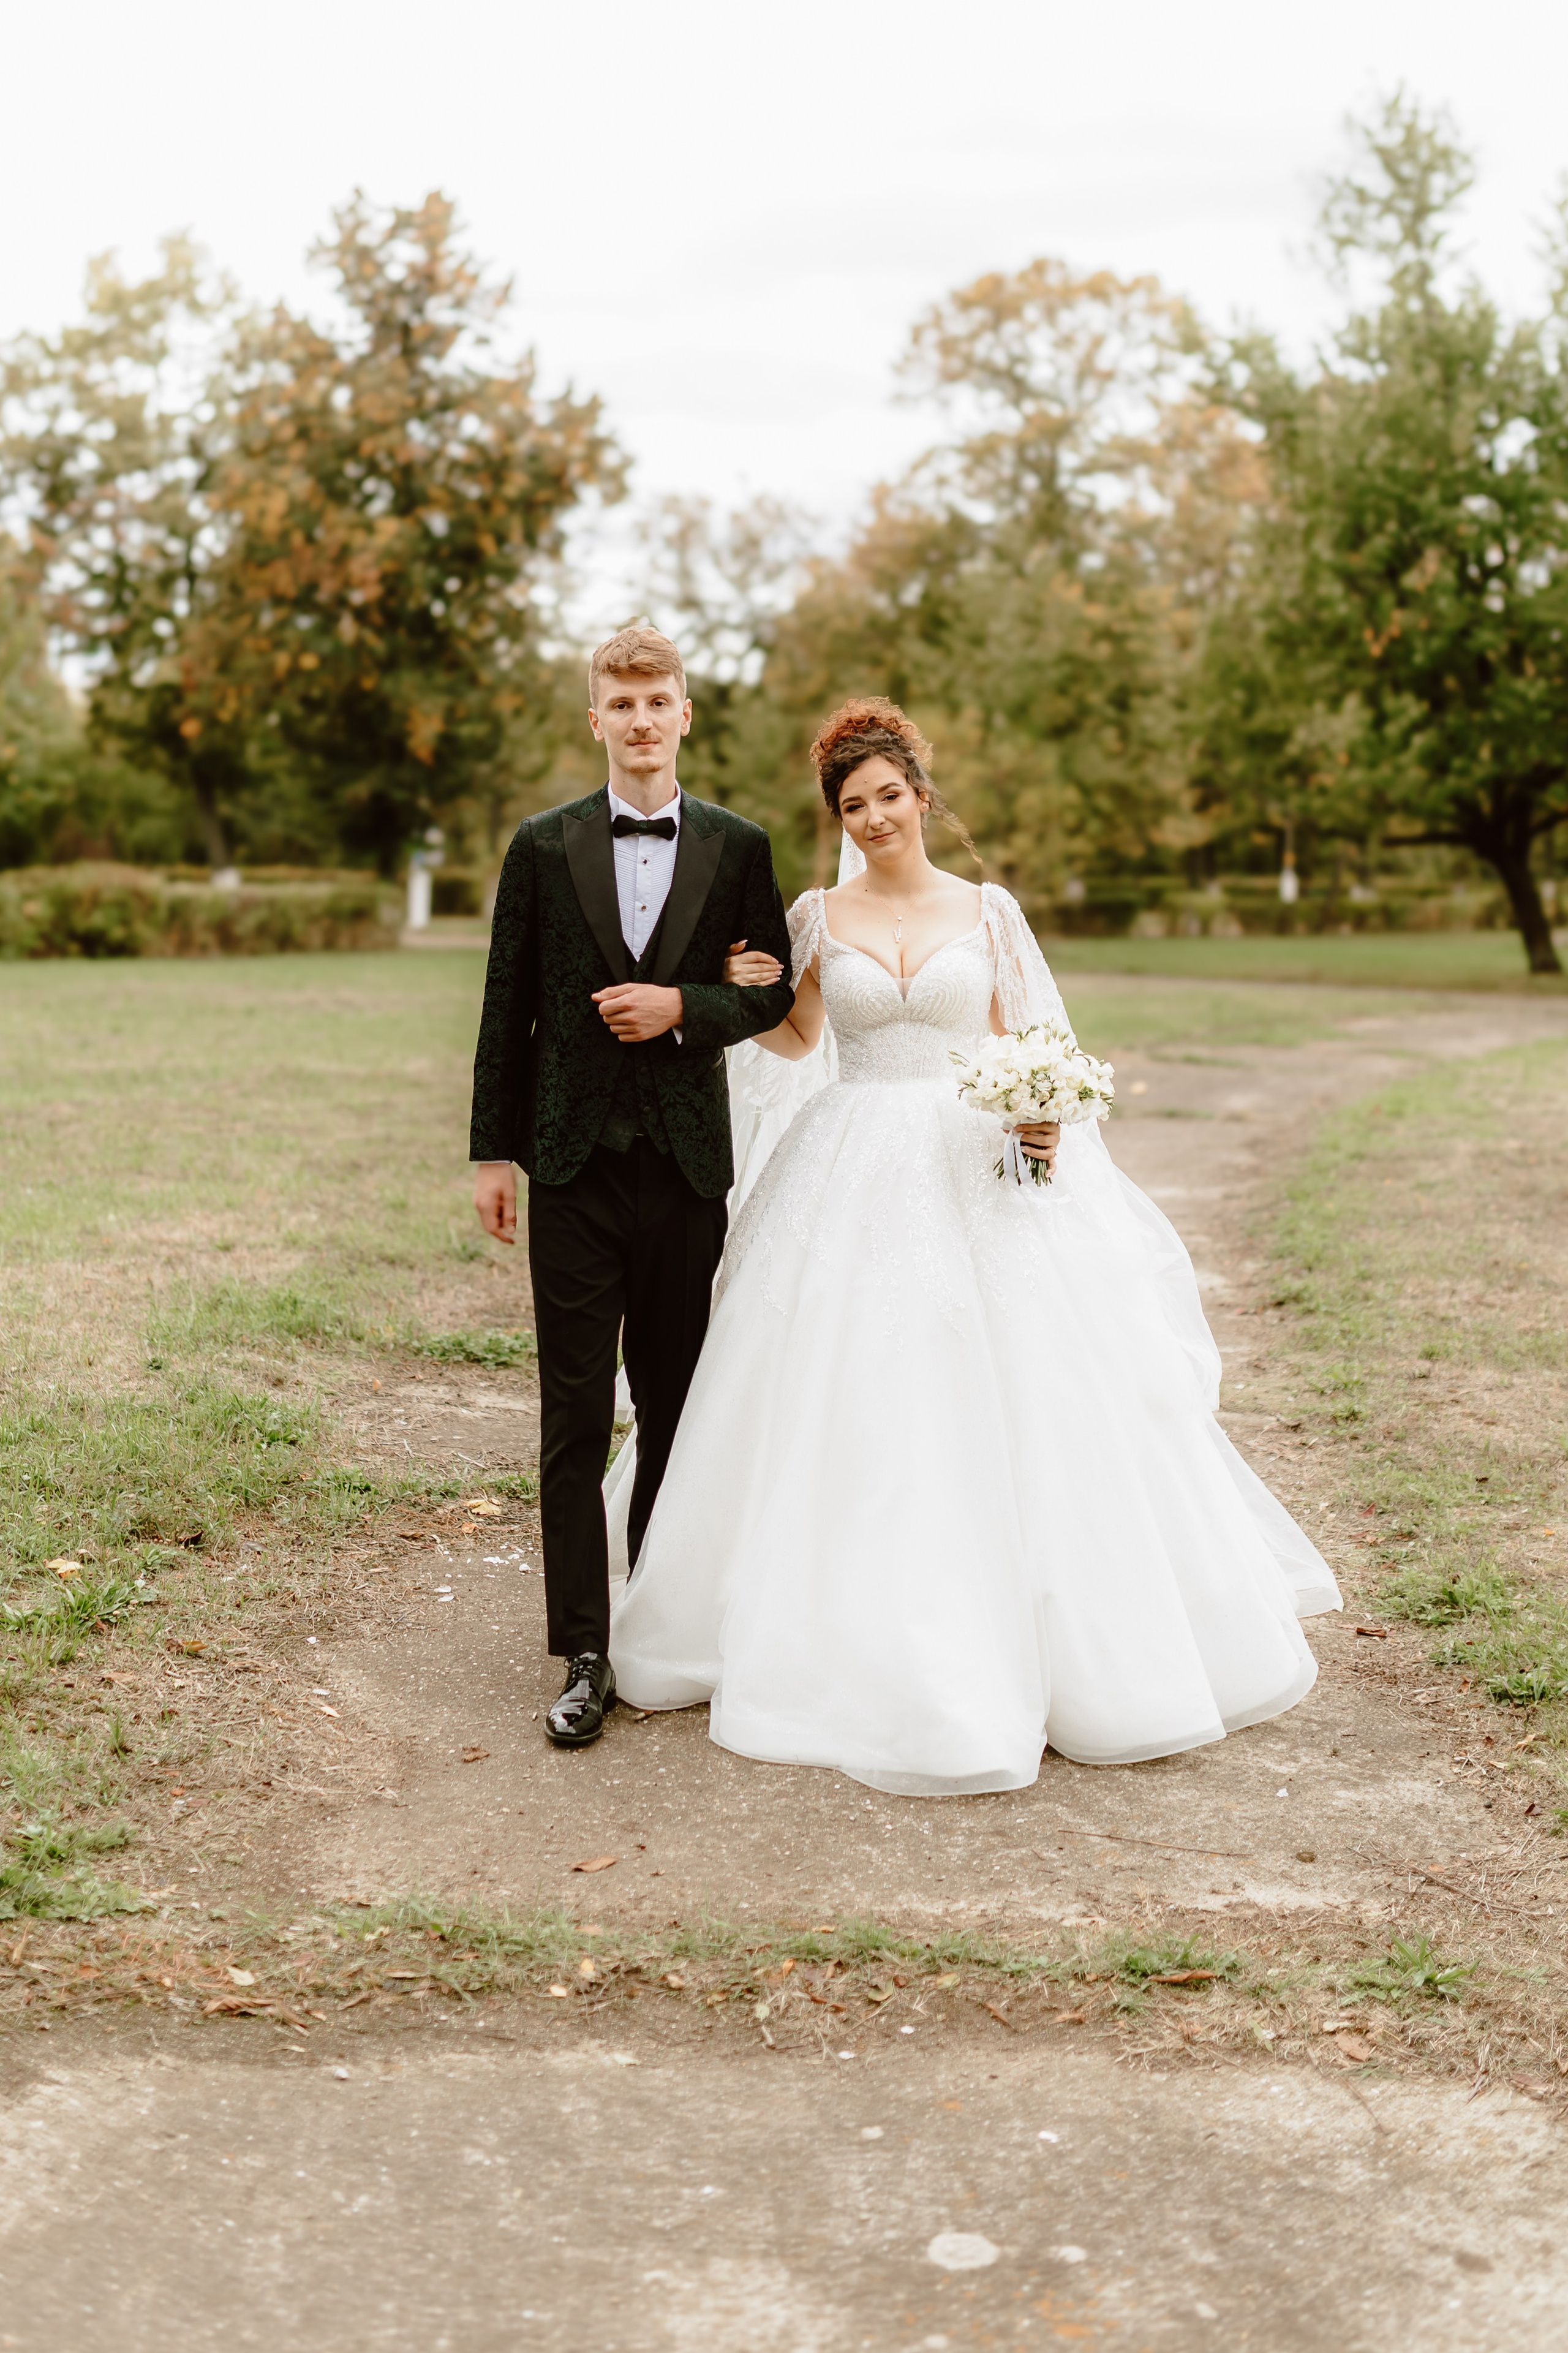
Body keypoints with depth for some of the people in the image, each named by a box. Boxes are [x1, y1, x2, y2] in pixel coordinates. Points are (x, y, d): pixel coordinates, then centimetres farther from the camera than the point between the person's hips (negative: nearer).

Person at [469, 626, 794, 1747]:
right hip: (576, 1162, -1)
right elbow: (508, 1010, 5)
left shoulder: (739, 848, 6)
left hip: (686, 1162, 1)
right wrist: (495, 1152, 3)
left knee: (675, 1408, 10)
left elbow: (774, 992, 8)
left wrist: (683, 1006, -10)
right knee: (576, 1416, -1)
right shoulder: (544, 848, 4)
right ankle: (585, 1657, 4)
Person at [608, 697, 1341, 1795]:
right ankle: (869, 1653, 13)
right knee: (855, 1415, -1)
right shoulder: (819, 917, 6)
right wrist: (750, 995, -4)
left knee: (1018, 1408, 0)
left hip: (978, 1174, 0)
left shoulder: (988, 910, 5)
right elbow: (799, 1040, 15)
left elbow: (1025, 1045, 8)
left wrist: (1044, 1118, -10)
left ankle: (1045, 1649, 16)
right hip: (855, 1180, 0)